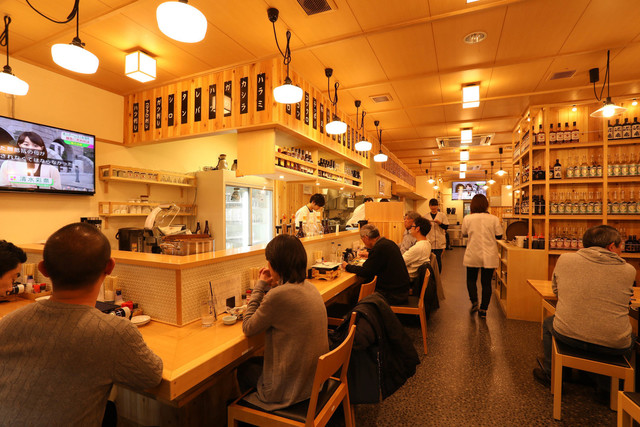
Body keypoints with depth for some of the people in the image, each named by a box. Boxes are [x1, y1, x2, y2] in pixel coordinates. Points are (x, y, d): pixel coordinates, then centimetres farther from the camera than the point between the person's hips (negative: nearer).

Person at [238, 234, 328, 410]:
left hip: (290, 389, -7)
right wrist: (274, 285, 4)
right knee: (256, 362, 27)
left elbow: (248, 329, -13)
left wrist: (261, 285, -9)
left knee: (243, 370, 20)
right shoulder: (310, 288, -4)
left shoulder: (278, 295, -29)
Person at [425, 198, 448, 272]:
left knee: (438, 259, -1)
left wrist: (440, 223, -16)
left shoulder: (442, 215, 3)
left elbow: (446, 227, 1)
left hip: (439, 241, -1)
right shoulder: (426, 216, 8)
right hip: (429, 241, 1)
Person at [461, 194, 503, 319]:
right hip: (489, 257, 1)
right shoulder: (494, 219, -7)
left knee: (471, 279, 19)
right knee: (486, 282, 10)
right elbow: (499, 236, 0)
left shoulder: (467, 218, -7)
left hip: (472, 255, 0)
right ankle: (483, 309, 13)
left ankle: (474, 301, 4)